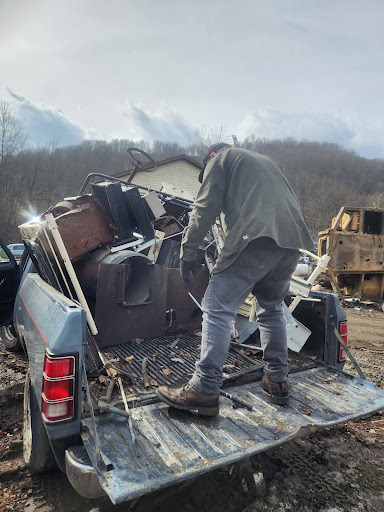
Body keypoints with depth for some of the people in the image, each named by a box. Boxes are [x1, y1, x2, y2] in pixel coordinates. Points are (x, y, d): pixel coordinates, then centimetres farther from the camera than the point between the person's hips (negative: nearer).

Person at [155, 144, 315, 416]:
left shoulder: (220, 159, 17)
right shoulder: (268, 161, 37)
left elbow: (206, 208, 2)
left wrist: (187, 252, 6)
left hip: (256, 239, -8)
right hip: (293, 240, 8)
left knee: (218, 309, -6)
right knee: (272, 309, 21)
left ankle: (205, 390, -9)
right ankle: (277, 381, 26)